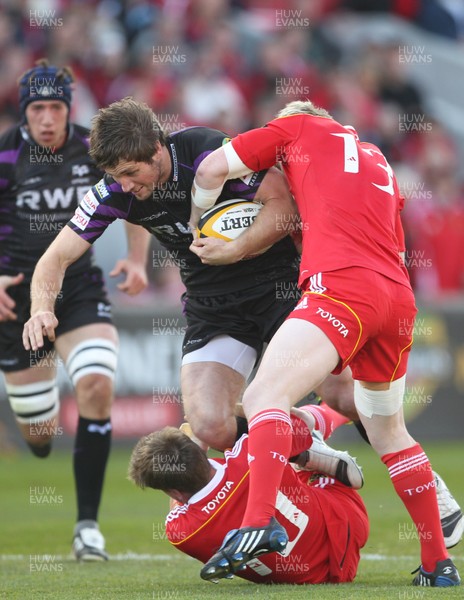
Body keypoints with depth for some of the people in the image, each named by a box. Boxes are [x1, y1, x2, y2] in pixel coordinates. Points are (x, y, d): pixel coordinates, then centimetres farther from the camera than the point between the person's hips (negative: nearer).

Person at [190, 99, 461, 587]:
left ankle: (258, 523, -40)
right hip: (398, 296, 7)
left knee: (266, 395, -18)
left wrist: (196, 225, 33)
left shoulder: (300, 127, 18)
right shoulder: (379, 163, 34)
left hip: (342, 286, -7)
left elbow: (212, 170, 17)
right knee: (387, 429, 22)